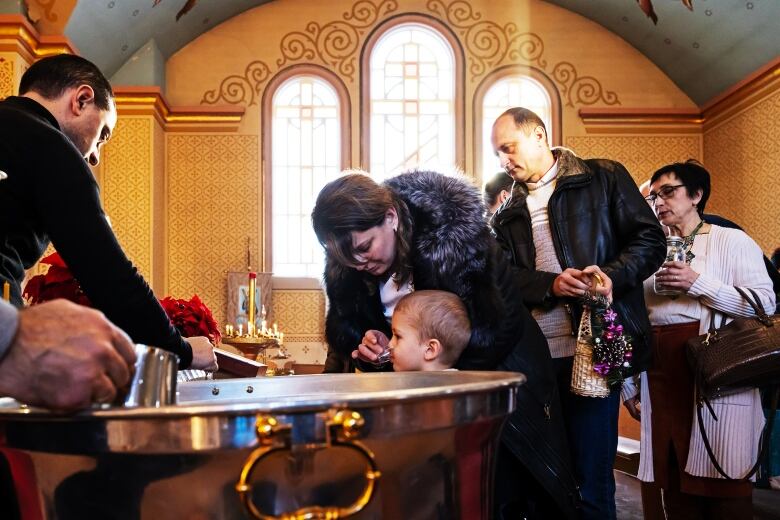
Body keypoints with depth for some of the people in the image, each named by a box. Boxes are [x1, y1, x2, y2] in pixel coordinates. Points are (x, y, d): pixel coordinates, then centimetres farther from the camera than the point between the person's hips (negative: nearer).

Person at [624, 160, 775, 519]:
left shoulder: (731, 241, 2)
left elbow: (765, 302, -8)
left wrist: (697, 283, -15)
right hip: (660, 379, 5)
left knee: (724, 488, -2)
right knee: (676, 488, 7)